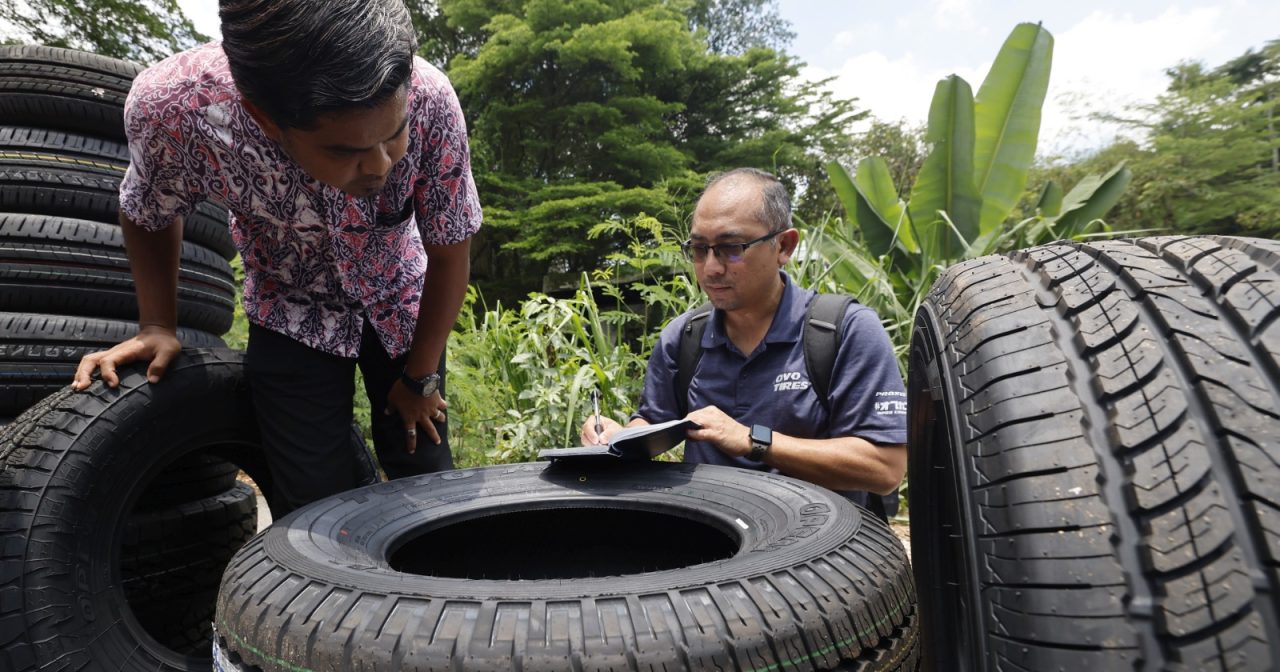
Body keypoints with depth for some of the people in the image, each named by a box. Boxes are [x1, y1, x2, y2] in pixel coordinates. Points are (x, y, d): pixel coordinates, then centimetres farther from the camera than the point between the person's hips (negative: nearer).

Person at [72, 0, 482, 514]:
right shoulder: (171, 107, -33)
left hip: (402, 300, 1)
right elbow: (148, 215, -6)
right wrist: (157, 326, -8)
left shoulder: (429, 101, -34)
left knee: (429, 483, 7)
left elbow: (449, 253, -17)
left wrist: (420, 378, -7)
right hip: (294, 312, 0)